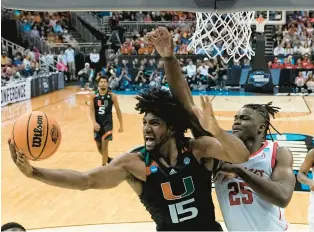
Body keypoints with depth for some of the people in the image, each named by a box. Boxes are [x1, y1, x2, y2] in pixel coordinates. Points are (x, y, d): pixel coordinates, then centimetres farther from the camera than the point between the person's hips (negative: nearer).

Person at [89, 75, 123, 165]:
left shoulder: (112, 96, -7)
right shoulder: (94, 96, -2)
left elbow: (118, 110, 1)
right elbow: (91, 110, -8)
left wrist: (121, 125, 2)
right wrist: (94, 123, -23)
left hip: (107, 123, -3)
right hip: (97, 123, 3)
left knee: (104, 145, -12)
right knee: (99, 147, 13)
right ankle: (108, 160, 41)